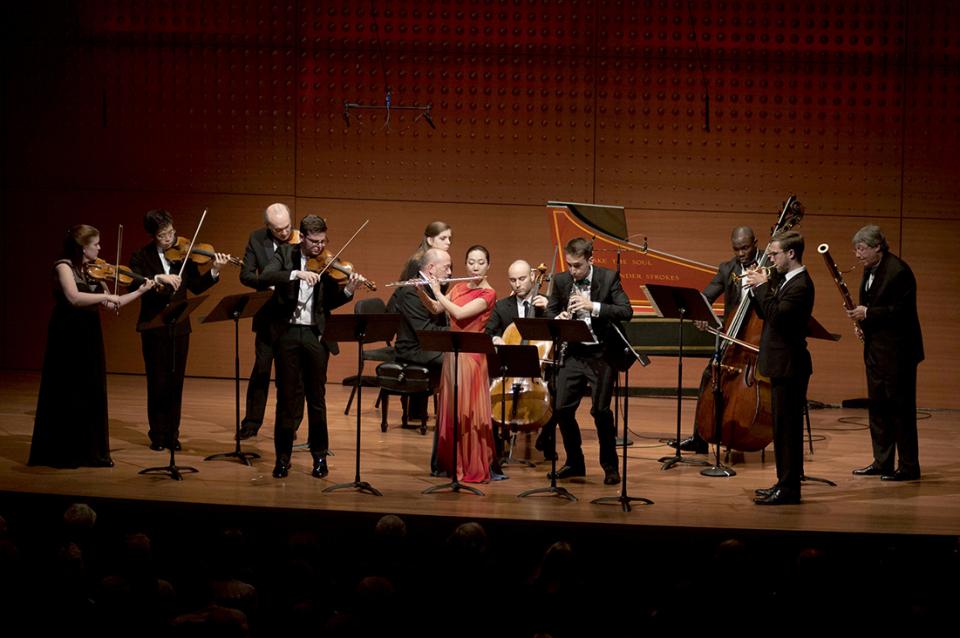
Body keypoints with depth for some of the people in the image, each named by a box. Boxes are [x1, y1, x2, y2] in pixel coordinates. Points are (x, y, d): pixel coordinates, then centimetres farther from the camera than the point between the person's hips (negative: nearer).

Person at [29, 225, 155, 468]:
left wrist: (140, 291, 9)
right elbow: (74, 298, -27)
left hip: (89, 338, 7)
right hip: (68, 338, -7)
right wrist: (106, 295, -22)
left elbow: (111, 305, 12)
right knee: (67, 395, -2)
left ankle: (90, 452, 14)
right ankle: (62, 454, 5)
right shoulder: (64, 266, -11)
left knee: (92, 395, 8)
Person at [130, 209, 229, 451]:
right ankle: (157, 435, 10)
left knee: (175, 383, 6)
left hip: (179, 328, 2)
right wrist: (158, 278, -30)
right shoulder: (141, 257, -3)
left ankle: (172, 434, 15)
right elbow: (134, 286, -17)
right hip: (153, 328, -2)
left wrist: (214, 272, -13)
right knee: (157, 383, 1)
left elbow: (196, 286, 2)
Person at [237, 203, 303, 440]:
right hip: (268, 315, 1)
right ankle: (251, 423, 15)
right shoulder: (256, 239, -3)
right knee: (261, 368, 6)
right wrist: (268, 284, -23)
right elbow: (246, 275, -6)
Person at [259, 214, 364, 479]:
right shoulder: (286, 253, 2)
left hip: (315, 335, 1)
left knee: (317, 397, 8)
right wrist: (297, 273, -27)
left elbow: (330, 302, 2)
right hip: (287, 333, -1)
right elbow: (265, 277, -15)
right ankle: (283, 456, 13)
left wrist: (349, 290, -16)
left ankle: (320, 456, 17)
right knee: (287, 396, 4)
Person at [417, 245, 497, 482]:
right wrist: (421, 291, -4)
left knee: (469, 409, -7)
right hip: (452, 352, 7)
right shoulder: (458, 287, 10)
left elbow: (460, 313, -21)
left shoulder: (488, 294, -10)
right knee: (451, 408, 12)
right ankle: (452, 462, 22)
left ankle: (474, 468, -2)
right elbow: (436, 309, 11)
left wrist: (438, 292, -13)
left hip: (471, 356, -7)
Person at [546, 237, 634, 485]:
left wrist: (593, 306, -27)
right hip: (573, 353, 4)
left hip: (601, 353, -4)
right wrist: (558, 318, -10)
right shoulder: (561, 280, 2)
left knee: (601, 410, -6)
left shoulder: (609, 278, -8)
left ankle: (610, 465, 11)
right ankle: (574, 462, 18)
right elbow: (550, 310, 14)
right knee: (562, 408, 0)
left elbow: (626, 312, -16)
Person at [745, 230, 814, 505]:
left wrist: (763, 286, -19)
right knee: (783, 427, 15)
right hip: (781, 364, 10)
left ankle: (789, 488, -2)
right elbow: (766, 313, 16)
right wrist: (757, 287, 3)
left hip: (789, 367, -10)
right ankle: (784, 482, 23)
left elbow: (776, 315, -29)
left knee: (787, 427, -6)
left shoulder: (801, 285, -18)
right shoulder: (787, 281, 13)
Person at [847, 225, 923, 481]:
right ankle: (882, 462, 22)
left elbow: (902, 311, -22)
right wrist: (860, 313, 2)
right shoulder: (870, 269, 10)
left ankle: (909, 467, 3)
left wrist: (868, 313, -22)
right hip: (876, 349, 9)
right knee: (878, 405, 13)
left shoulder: (898, 271, -17)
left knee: (900, 407, -4)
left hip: (897, 350, -9)